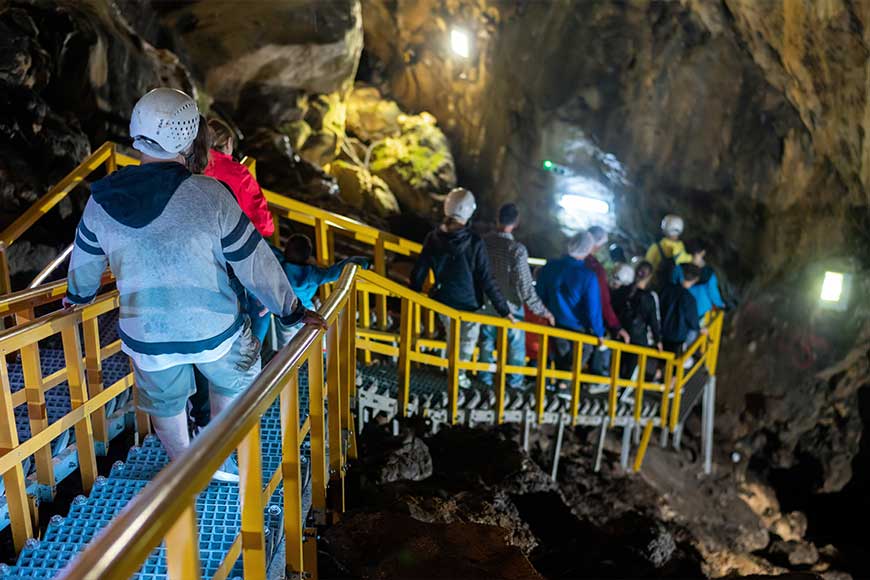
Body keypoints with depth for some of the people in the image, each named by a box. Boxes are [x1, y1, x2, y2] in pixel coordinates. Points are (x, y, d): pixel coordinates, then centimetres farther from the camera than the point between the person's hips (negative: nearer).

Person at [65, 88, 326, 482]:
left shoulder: (101, 201, -8)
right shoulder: (209, 194, -22)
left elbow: (85, 261, 10)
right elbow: (253, 262, -17)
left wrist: (78, 295, 32)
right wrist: (292, 311, -5)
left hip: (146, 336, 3)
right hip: (212, 331, -3)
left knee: (165, 406, 26)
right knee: (235, 382, 27)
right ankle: (223, 460, 37)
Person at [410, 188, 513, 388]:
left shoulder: (433, 238, -14)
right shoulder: (475, 243, -25)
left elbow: (419, 271, -4)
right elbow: (486, 281, -22)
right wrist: (504, 310, -14)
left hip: (443, 301, 4)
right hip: (469, 304, -4)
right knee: (467, 341, 22)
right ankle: (458, 374, 31)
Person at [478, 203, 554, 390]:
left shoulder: (483, 242, -11)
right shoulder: (517, 250, -24)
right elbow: (525, 287, -23)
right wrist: (543, 311, -13)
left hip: (486, 304, 4)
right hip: (510, 307, -3)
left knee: (487, 341, 20)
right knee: (516, 345, 17)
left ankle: (486, 378, 32)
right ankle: (515, 381, 29)